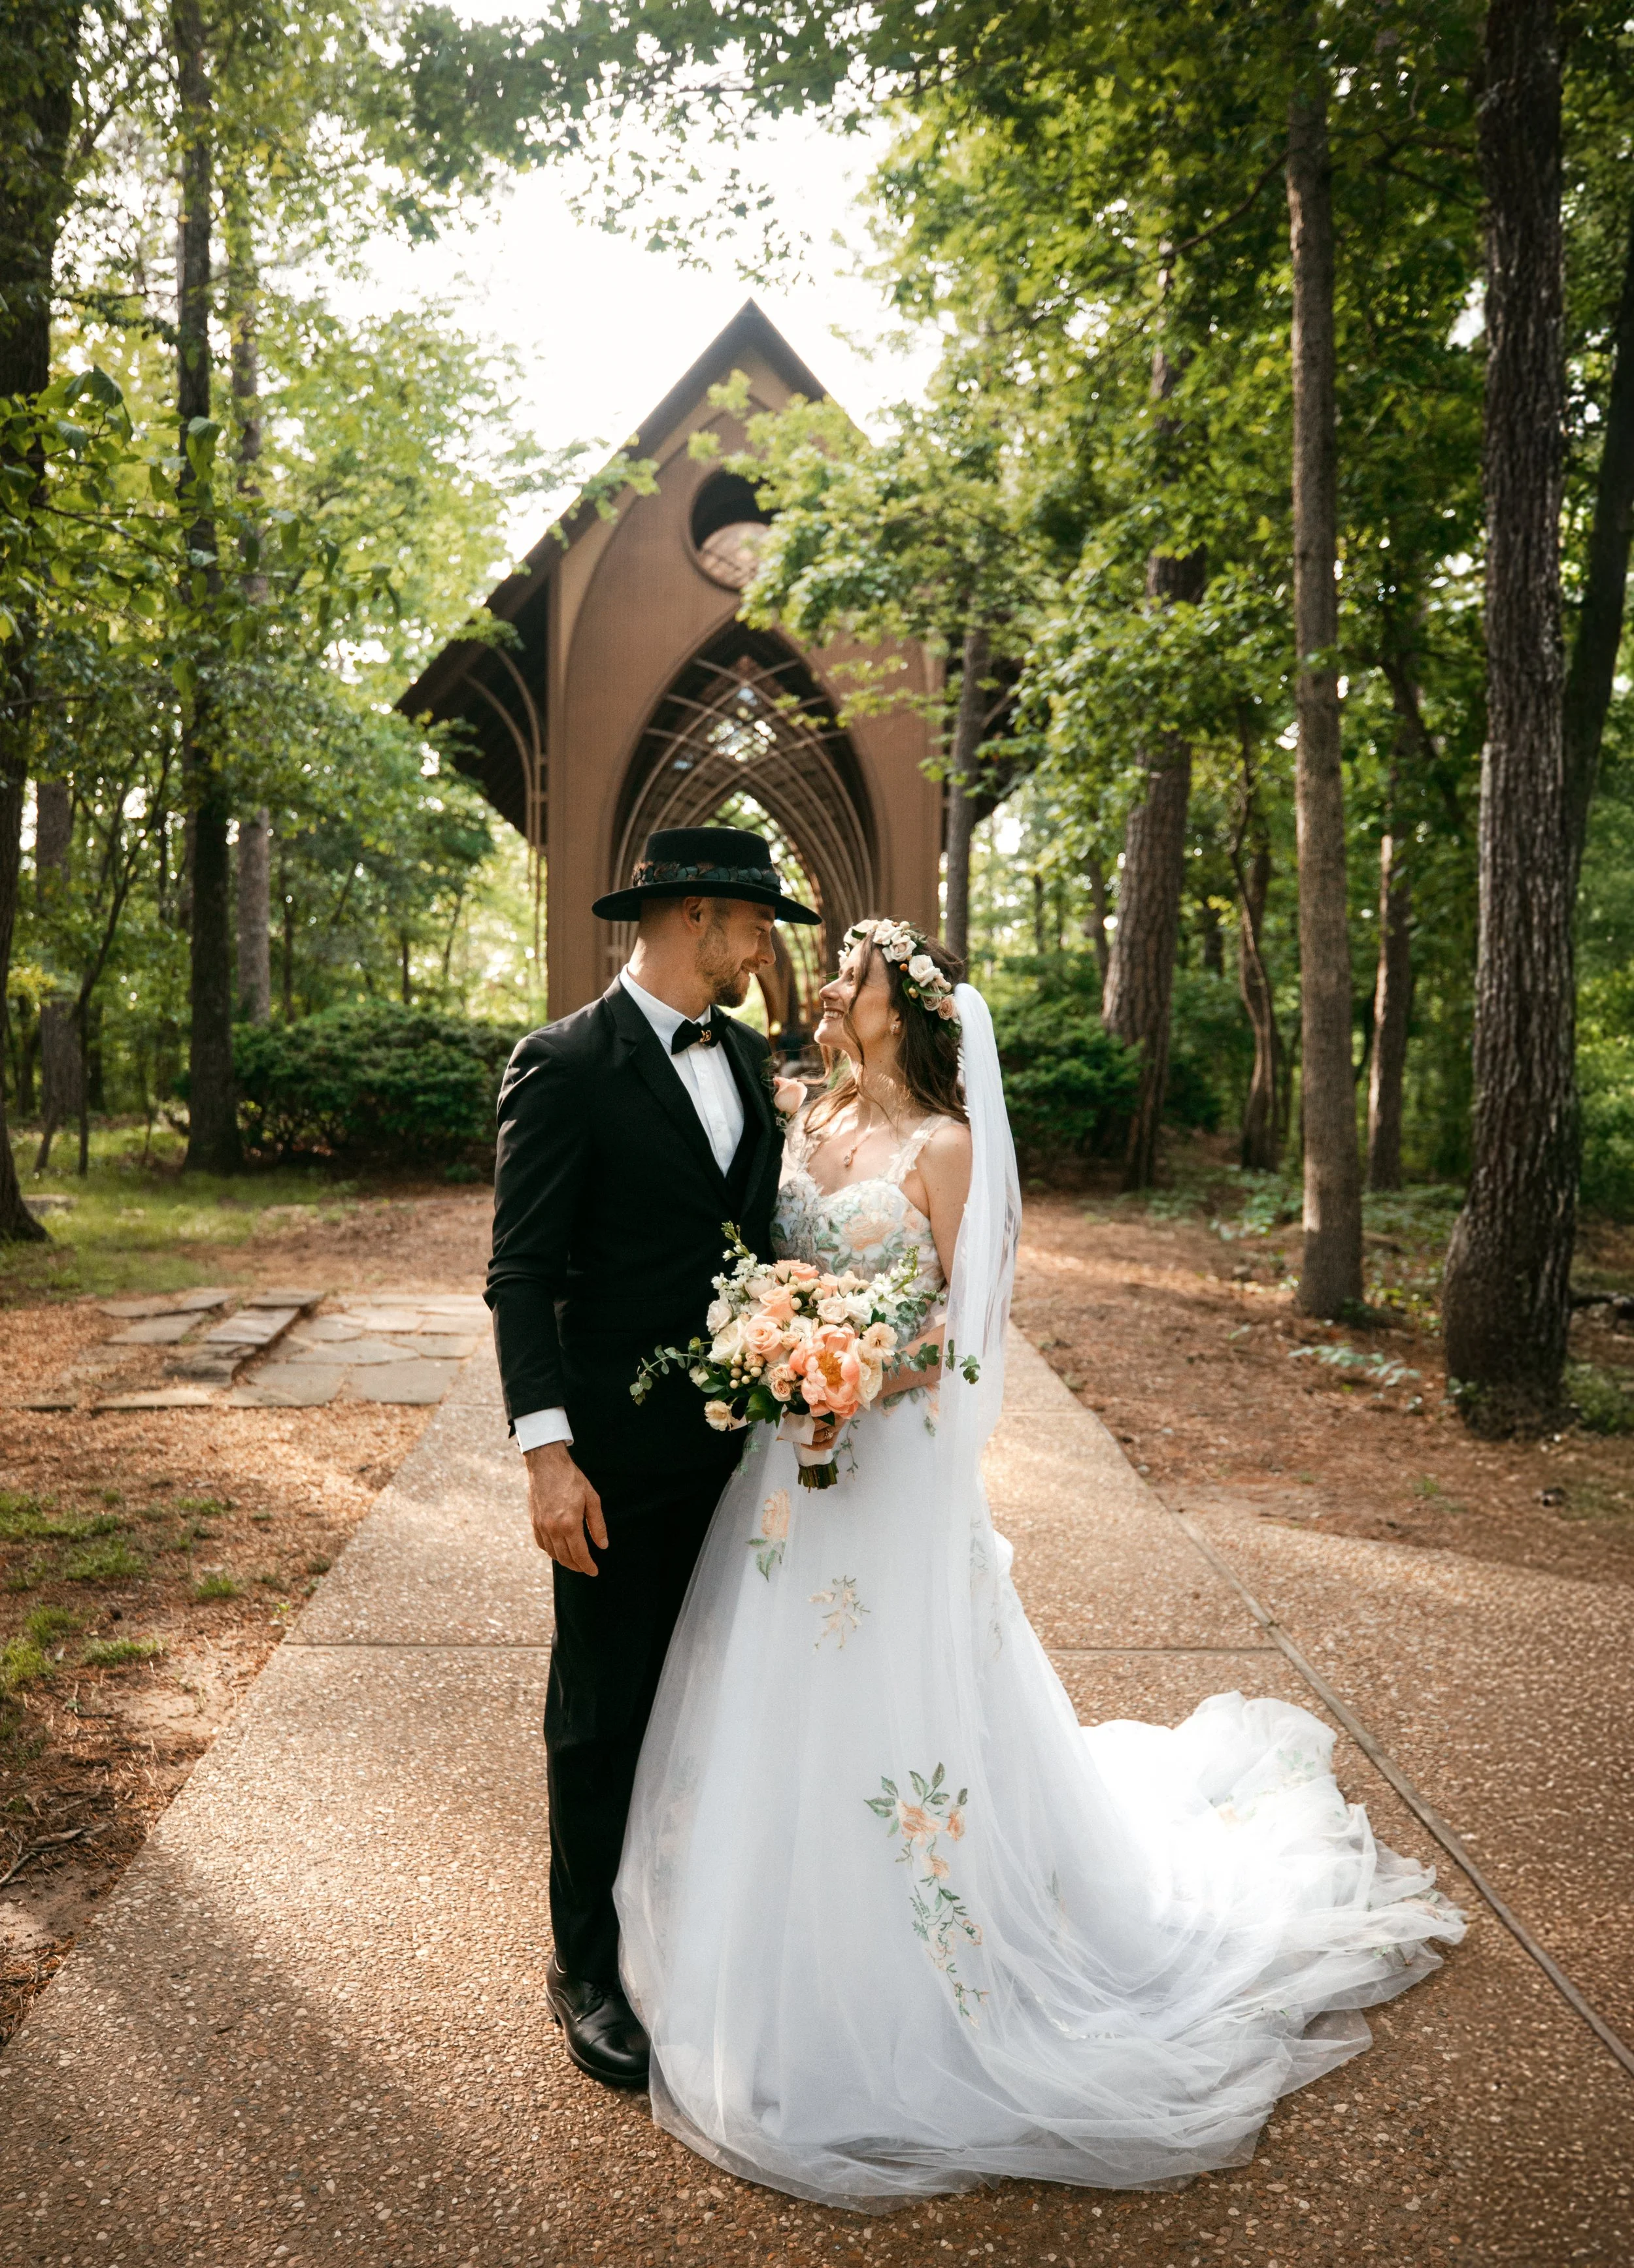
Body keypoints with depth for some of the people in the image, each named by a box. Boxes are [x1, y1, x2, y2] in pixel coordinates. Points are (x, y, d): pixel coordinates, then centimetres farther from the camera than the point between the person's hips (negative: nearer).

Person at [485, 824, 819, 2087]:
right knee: (604, 1713, 9)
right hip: (621, 1453, -6)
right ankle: (590, 1968, 29)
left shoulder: (748, 1056, 8)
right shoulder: (565, 1067, -14)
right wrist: (547, 1453, -22)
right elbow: (522, 1274, -15)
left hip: (738, 1437, 7)